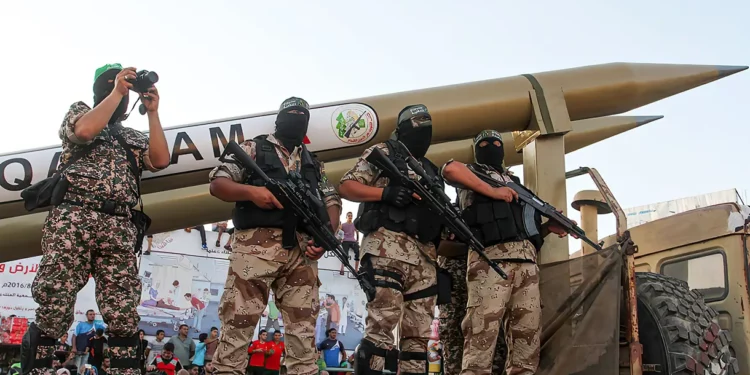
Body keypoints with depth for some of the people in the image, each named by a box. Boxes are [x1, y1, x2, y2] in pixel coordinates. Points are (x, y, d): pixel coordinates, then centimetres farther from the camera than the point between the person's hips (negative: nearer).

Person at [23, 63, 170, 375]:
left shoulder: (134, 138, 28)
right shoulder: (79, 112, 19)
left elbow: (160, 161, 9)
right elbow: (85, 130, -6)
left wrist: (152, 112, 10)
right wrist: (118, 91, 1)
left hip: (119, 228, 4)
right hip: (72, 217, -3)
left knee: (124, 315, -5)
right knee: (54, 308, -10)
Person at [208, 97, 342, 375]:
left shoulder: (314, 164, 25)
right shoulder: (253, 149, 14)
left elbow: (333, 203, 20)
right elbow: (217, 184, 7)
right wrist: (251, 191, -12)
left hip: (302, 251, 4)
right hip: (257, 245, -4)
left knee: (303, 330, 2)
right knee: (237, 324, -8)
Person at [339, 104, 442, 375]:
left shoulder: (431, 170, 27)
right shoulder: (383, 152, 10)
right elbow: (346, 186, 1)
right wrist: (386, 193, -14)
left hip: (425, 257, 7)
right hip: (387, 248, -7)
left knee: (418, 334, 3)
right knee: (381, 326, -14)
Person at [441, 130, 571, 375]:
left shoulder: (515, 183, 34)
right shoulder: (473, 176, 18)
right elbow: (450, 169, -8)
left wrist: (549, 227, 13)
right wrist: (492, 191, -7)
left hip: (526, 260, 6)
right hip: (490, 258, -6)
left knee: (528, 336, -1)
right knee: (482, 332, -15)